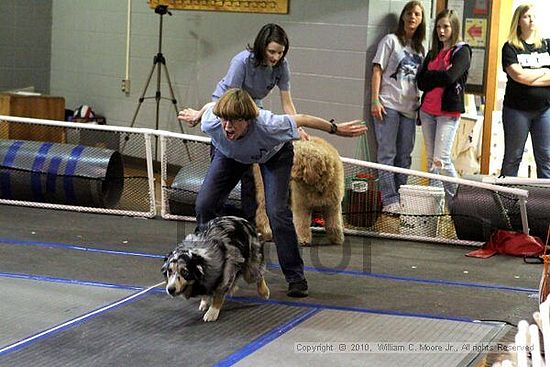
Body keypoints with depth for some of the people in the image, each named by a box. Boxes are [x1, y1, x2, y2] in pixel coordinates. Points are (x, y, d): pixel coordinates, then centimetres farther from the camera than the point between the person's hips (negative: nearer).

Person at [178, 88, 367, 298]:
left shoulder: (267, 125, -45)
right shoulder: (210, 124, -36)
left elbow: (301, 120, -28)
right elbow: (209, 106, -11)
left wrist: (336, 129, -15)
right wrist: (195, 114, 12)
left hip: (274, 154, -3)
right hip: (230, 155, 3)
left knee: (277, 211, -19)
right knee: (204, 204, -11)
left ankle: (296, 277, -4)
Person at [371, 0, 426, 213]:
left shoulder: (419, 48, 16)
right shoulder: (391, 41, 0)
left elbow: (420, 80, 17)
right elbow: (377, 71, -4)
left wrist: (420, 106, 10)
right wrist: (375, 101, -11)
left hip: (409, 108, 6)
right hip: (388, 105, -6)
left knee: (404, 156, 8)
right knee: (387, 154, -6)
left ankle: (401, 198, 14)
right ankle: (389, 200, -6)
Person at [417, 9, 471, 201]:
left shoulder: (462, 51, -3)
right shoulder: (433, 53, 16)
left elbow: (450, 77, -18)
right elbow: (421, 82, 5)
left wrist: (431, 77, -3)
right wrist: (440, 76, -9)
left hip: (448, 111, -7)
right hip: (428, 111, 7)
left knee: (441, 160, -12)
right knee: (431, 160, 8)